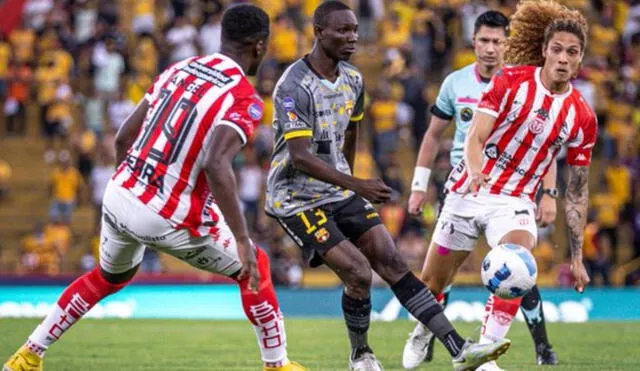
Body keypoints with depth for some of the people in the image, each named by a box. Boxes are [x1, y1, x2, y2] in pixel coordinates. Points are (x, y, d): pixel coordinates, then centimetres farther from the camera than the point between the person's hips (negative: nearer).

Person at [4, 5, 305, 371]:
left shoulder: (179, 70, 9)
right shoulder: (245, 100, -12)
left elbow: (124, 138, 14)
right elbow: (217, 166, -29)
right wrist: (242, 240, -27)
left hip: (119, 197, 7)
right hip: (168, 220, -6)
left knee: (109, 278, 34)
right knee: (255, 268, 17)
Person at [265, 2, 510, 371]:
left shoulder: (353, 79, 4)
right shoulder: (294, 87, -21)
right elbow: (300, 157, -27)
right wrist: (356, 186, -33)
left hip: (339, 191, 7)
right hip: (297, 198, -7)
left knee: (394, 263, -4)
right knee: (359, 273, -18)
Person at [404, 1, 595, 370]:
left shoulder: (582, 117, -4)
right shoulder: (510, 80, -10)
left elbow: (577, 191, 3)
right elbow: (474, 138, -16)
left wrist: (577, 256, 2)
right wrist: (475, 172, -39)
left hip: (515, 202, 0)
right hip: (469, 191, 0)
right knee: (432, 282, 10)